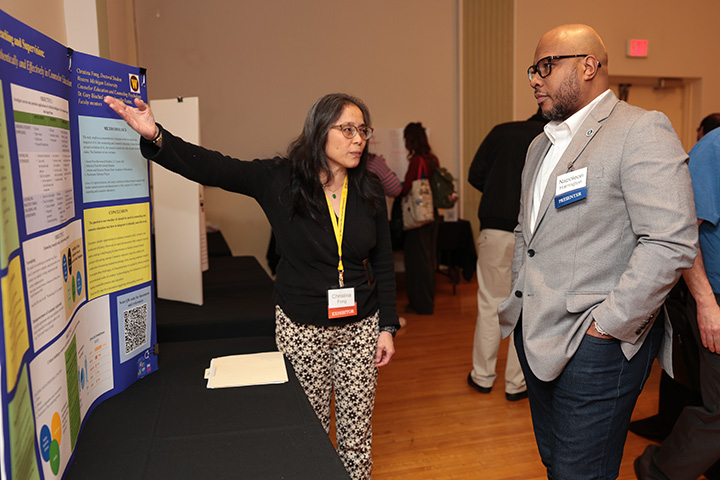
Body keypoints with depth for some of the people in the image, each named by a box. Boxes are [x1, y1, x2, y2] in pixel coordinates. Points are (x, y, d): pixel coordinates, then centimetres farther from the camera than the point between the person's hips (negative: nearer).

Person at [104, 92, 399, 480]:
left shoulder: (369, 193, 0)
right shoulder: (280, 180, -9)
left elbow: (383, 265, 5)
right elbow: (212, 168, -18)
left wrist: (387, 326, 3)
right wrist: (155, 136, -34)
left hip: (360, 325, 3)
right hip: (301, 327, -2)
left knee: (356, 428, 13)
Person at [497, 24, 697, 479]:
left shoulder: (642, 130, -12)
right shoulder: (541, 144, 15)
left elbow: (671, 244, -22)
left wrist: (607, 325, -19)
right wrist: (521, 297, 13)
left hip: (595, 344, -8)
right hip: (536, 334, 8)